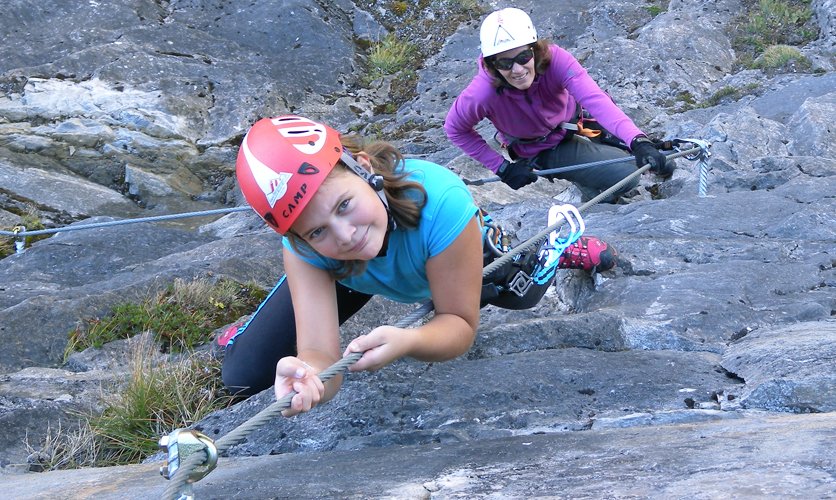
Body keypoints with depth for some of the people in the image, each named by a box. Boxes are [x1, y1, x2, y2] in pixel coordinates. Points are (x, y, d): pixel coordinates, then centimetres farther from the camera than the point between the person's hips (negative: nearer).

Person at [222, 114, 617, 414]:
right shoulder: (303, 247, -41)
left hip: (449, 250, 0)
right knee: (243, 376, -3)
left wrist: (407, 341, -60)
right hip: (345, 274, 1)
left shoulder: (441, 201, -48)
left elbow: (461, 324, -37)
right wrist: (308, 376, -72)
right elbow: (319, 353, -47)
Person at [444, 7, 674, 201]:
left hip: (574, 121, 3)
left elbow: (595, 99, -46)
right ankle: (590, 188, 12)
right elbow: (455, 129, -17)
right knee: (626, 174, -19)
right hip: (545, 151, -3)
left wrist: (638, 141, -60)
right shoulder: (484, 93, -36)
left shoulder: (554, 59, -34)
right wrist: (502, 167, -18)